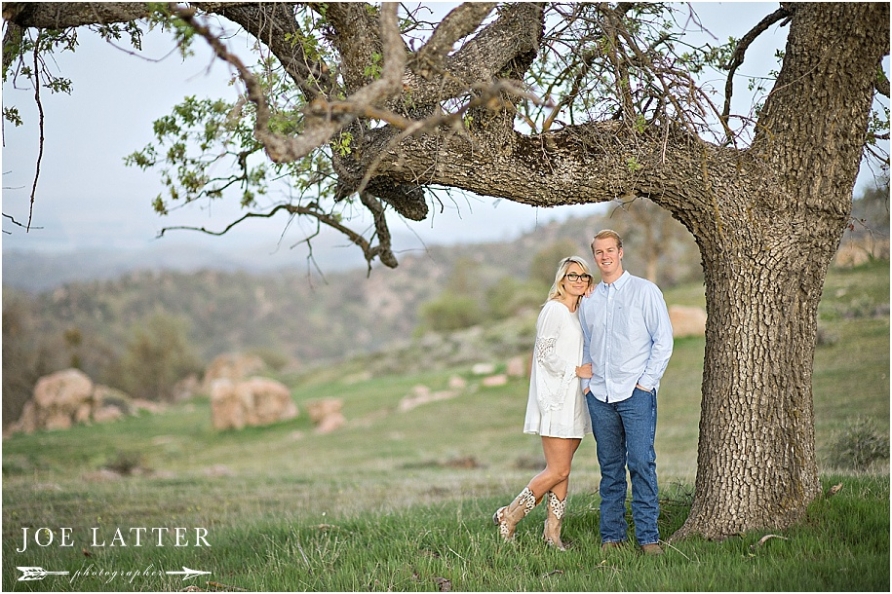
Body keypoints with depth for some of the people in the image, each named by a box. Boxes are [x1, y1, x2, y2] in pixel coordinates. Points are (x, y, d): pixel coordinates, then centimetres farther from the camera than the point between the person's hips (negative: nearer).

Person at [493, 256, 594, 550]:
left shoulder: (579, 314, 18)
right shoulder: (554, 310, -10)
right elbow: (545, 352, -15)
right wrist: (577, 370, -15)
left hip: (573, 401, 9)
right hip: (556, 401, -9)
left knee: (561, 470, 7)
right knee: (558, 471, -10)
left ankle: (552, 532, 10)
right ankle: (509, 516, 3)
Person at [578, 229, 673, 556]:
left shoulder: (644, 291, 1)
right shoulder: (588, 300, 14)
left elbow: (664, 340, -1)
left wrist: (647, 381, -8)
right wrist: (586, 382, 9)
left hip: (636, 393, -4)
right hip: (599, 394, 4)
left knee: (641, 463, -9)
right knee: (610, 467, 6)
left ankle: (648, 535, -6)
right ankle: (611, 534, 10)